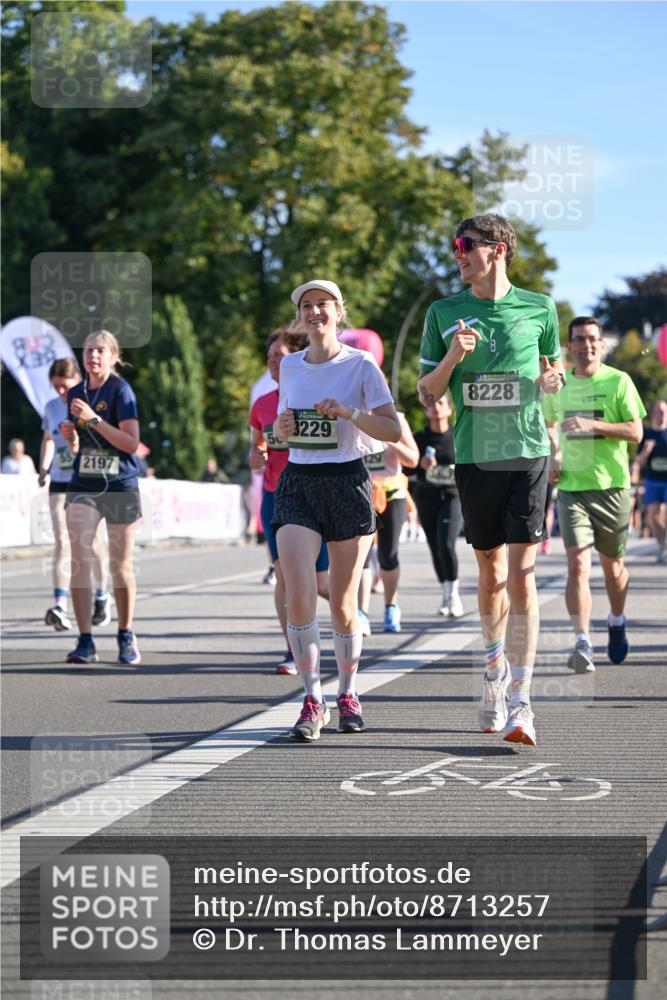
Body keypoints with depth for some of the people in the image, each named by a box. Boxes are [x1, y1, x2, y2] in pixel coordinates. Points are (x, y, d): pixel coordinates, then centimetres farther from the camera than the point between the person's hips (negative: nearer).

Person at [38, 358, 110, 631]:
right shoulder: (51, 408, 8)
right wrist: (43, 469, 8)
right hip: (60, 483, 3)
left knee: (91, 541, 5)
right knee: (61, 542, -9)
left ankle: (102, 596, 28)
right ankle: (60, 607, -18)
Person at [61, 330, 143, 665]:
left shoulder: (120, 390, -7)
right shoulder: (76, 393, 10)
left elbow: (132, 443, -16)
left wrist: (93, 419, -22)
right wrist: (69, 435, -2)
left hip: (120, 486, -4)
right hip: (83, 484, 4)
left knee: (121, 566, 4)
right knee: (79, 560, -9)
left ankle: (126, 638, 19)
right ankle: (85, 641, -5)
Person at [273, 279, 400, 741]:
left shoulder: (362, 365, -2)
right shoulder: (290, 366, 10)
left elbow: (394, 430, -6)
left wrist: (349, 412, -20)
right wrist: (283, 427, -1)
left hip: (348, 482, -2)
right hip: (298, 482, 2)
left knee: (343, 605, 4)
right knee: (299, 596, -15)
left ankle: (348, 694, 25)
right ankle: (313, 701, -7)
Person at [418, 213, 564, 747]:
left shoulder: (538, 309, 4)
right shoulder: (444, 312, 5)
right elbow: (426, 391, 6)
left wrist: (552, 379, -3)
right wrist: (452, 357, -12)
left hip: (528, 454, -2)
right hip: (474, 458, 2)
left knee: (522, 575, -10)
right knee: (490, 573, 10)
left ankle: (519, 703, -10)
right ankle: (496, 669, 34)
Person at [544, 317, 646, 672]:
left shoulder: (618, 382, -2)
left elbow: (636, 432, -8)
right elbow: (548, 425, 27)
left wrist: (593, 424, -20)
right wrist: (553, 457, 9)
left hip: (611, 485, -1)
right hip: (571, 486, 1)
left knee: (612, 563, 13)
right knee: (577, 563, -15)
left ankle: (617, 623, 39)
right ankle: (582, 643, -21)